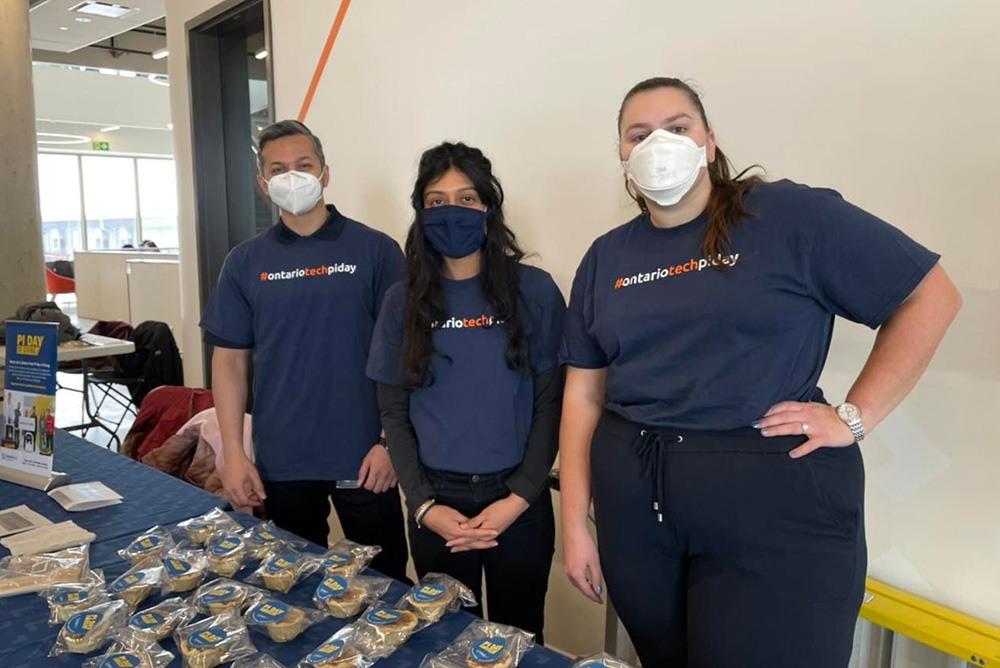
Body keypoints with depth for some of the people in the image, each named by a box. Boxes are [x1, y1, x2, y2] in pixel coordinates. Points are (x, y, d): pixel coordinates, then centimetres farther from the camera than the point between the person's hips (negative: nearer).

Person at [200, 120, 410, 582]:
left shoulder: (375, 250, -4)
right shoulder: (246, 262, 4)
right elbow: (230, 359, 6)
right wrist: (233, 454, 0)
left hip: (364, 458, -2)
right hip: (280, 462, 3)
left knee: (385, 583, 10)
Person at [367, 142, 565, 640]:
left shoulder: (535, 291, -4)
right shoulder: (403, 301, 1)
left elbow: (550, 404, -3)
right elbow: (394, 413, 2)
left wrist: (519, 499, -11)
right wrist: (423, 505, -8)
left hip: (518, 501, -1)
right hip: (436, 502, 1)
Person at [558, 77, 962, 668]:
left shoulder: (791, 216, -5)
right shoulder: (605, 259, 8)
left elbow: (931, 295, -2)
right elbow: (584, 396, 6)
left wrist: (853, 417, -8)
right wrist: (575, 525, 4)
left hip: (774, 509, -4)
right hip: (633, 508, 5)